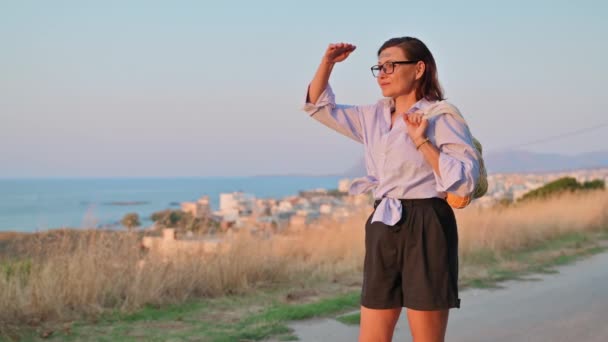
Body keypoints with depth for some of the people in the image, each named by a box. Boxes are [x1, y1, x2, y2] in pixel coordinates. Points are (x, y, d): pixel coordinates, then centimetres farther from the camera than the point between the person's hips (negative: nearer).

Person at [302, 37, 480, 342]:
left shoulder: (441, 117, -5)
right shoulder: (373, 117, 13)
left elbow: (464, 181, -13)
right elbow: (319, 106, 22)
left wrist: (422, 141, -17)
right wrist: (328, 62, 8)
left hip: (426, 230, -6)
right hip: (383, 231, 6)